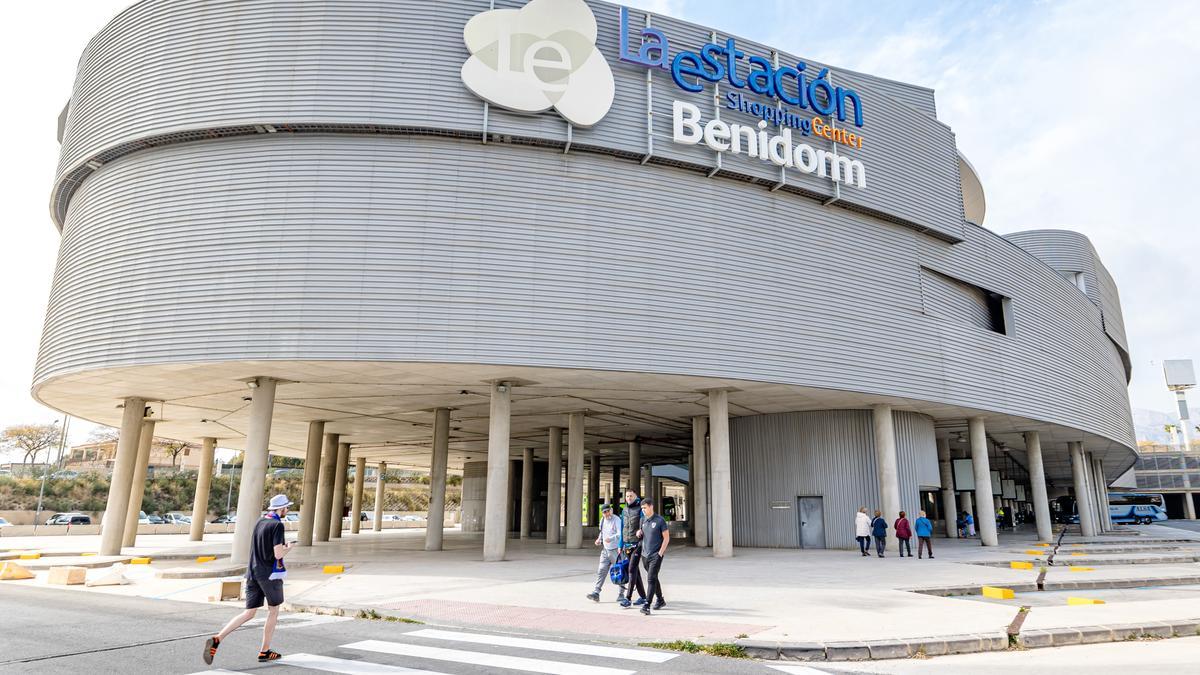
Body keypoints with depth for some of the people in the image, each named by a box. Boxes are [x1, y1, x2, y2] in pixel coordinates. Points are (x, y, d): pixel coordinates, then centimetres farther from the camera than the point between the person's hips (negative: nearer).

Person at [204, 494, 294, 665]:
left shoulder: (260, 521, 9)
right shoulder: (277, 525, -16)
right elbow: (278, 554, -20)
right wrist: (289, 548, 0)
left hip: (252, 572, 7)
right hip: (269, 574, -7)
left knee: (249, 613, 11)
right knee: (273, 611, 11)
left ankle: (217, 639, -7)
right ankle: (265, 651, 18)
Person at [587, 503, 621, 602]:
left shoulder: (616, 520, -14)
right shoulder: (602, 520, 10)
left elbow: (620, 534, -27)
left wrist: (611, 538, -43)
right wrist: (599, 539, 9)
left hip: (615, 550, -6)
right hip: (605, 550, 7)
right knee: (601, 571, -1)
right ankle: (596, 593, -3)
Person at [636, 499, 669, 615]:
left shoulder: (660, 520, -9)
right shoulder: (643, 520, 9)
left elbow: (666, 538, -7)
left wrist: (660, 553, -13)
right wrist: (639, 533, -1)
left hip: (656, 555, -6)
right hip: (645, 554, 6)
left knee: (651, 579, -12)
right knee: (653, 578, 17)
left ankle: (647, 605, -14)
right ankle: (660, 600, 32)